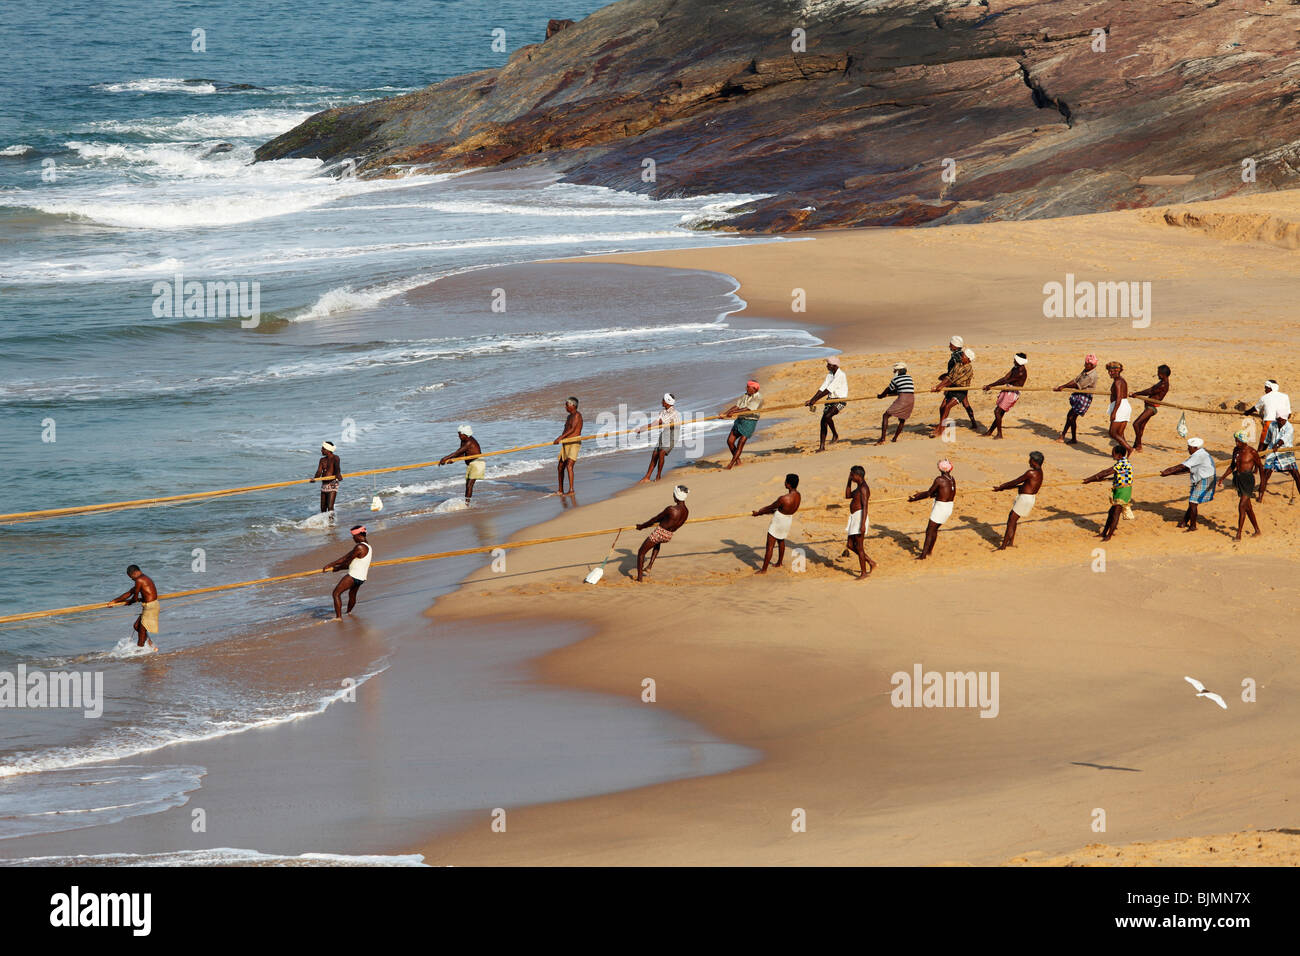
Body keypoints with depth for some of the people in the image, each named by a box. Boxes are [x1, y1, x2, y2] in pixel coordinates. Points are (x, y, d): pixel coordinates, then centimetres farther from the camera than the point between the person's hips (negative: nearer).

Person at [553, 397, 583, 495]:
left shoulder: (577, 415, -8)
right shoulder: (569, 416, 21)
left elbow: (572, 429, -19)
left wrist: (560, 438, -24)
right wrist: (559, 439, -1)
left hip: (574, 444, -10)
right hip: (565, 445, 10)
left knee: (569, 466, -21)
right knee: (560, 467, 11)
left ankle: (571, 490, -22)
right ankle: (561, 490, 21)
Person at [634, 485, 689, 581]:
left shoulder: (671, 509, -26)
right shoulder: (686, 512, -4)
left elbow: (655, 519, -14)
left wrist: (642, 526, 1)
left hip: (659, 533, -7)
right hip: (669, 536, 7)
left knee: (641, 552, 12)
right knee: (658, 543, 42)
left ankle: (640, 577, 13)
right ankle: (649, 566, 36)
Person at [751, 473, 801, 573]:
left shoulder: (784, 499, -33)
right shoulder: (798, 496, -8)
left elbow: (770, 508, -17)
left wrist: (758, 513, 0)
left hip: (778, 522, -8)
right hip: (789, 519, 8)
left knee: (769, 546, 4)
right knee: (781, 541, 31)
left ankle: (764, 569, 11)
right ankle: (779, 563, 48)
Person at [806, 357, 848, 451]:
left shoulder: (840, 375, -18)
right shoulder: (830, 374, 8)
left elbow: (828, 390, -24)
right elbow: (822, 388, 3)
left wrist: (815, 400, -25)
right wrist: (812, 400, -9)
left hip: (840, 400, -8)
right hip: (831, 399, 8)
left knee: (827, 416, -28)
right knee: (823, 420, -3)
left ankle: (835, 435, -4)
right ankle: (822, 446, 1)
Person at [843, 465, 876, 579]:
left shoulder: (864, 488, -16)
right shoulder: (859, 487, 15)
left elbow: (865, 506, -21)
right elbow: (848, 496, 28)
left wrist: (863, 524, -26)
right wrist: (849, 481, 17)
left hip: (860, 518, -10)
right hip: (854, 518, 10)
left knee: (859, 547, -3)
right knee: (850, 545, 15)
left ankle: (863, 573, 5)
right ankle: (871, 563, 19)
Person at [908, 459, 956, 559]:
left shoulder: (939, 480, -18)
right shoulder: (952, 480, 5)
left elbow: (929, 493, -12)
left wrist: (915, 498, 1)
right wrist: (921, 494, 19)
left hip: (940, 506, -7)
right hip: (949, 507, 7)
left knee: (929, 531, 2)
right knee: (934, 529, 23)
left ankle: (923, 555, 3)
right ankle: (929, 551, 33)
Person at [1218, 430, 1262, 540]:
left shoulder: (1252, 452, -11)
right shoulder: (1236, 450, 8)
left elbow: (1260, 467, -2)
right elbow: (1232, 466, 19)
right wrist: (1223, 478, 13)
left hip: (1248, 480, -7)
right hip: (1238, 479, 7)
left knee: (1242, 506, -13)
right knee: (1248, 507, 14)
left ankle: (1239, 534, -12)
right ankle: (1257, 530, 26)